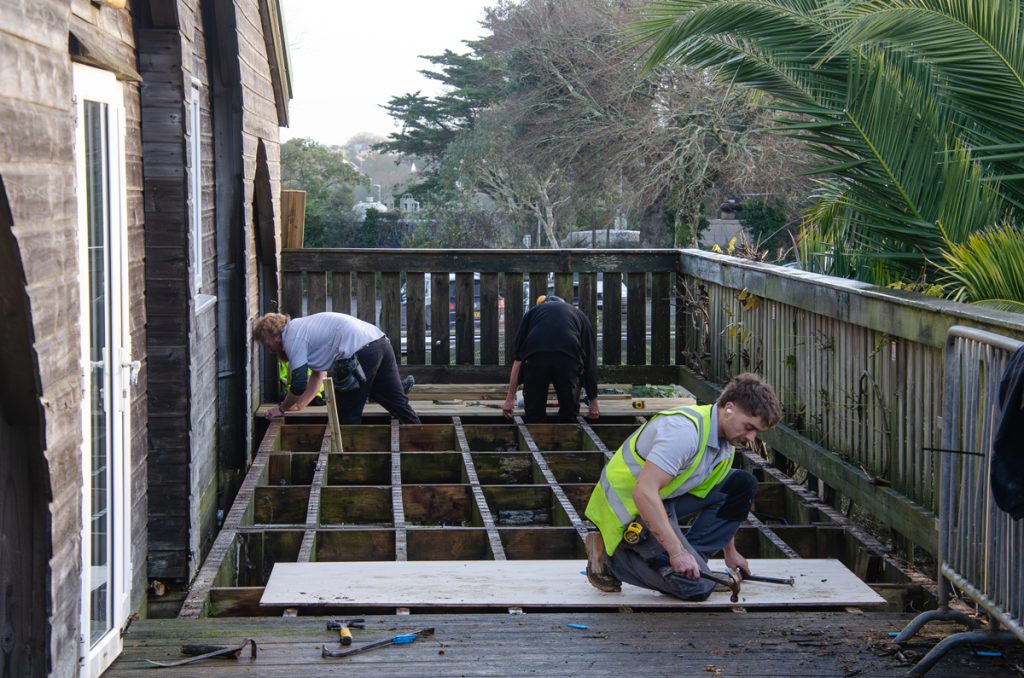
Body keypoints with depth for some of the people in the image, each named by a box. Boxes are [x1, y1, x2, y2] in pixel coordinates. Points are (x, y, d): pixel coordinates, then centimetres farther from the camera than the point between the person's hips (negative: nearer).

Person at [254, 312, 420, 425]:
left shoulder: (292, 339, -1)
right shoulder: (302, 327, 29)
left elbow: (299, 385, -4)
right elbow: (319, 373, 37)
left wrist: (282, 408, 13)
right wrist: (299, 405, 38)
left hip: (361, 353, -9)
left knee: (348, 415, 5)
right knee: (398, 403, 11)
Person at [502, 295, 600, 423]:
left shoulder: (533, 311, 32)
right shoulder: (580, 315, 33)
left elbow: (517, 358, 23)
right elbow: (590, 361, 29)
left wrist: (510, 398, 23)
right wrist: (593, 400, 35)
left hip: (534, 359, 0)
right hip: (568, 360, 0)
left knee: (533, 417, 14)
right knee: (569, 417, 19)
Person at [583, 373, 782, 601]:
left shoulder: (725, 438, 4)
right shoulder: (685, 430, -27)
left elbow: (724, 499, 23)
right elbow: (644, 492, -35)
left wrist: (730, 552, 27)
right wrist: (677, 552, -34)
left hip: (664, 499, 9)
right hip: (628, 507, -9)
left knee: (743, 484, 2)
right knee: (695, 586, -17)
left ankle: (692, 561, 2)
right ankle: (611, 557, -2)